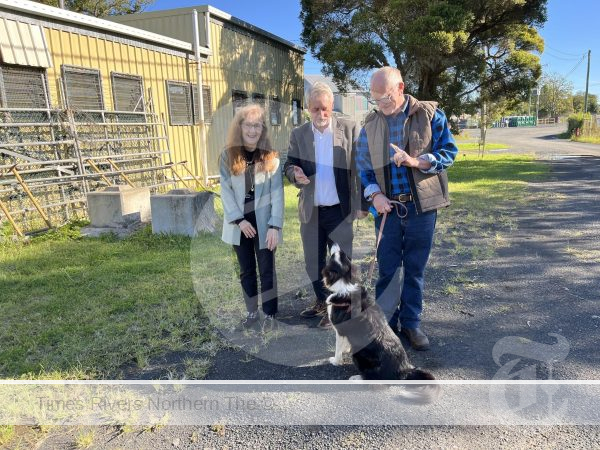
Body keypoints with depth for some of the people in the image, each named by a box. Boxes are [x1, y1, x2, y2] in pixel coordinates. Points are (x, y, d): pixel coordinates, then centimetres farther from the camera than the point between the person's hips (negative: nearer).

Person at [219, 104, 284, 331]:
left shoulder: (270, 156, -6)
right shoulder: (228, 155, -2)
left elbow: (277, 193, -8)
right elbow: (225, 190, -4)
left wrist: (274, 225, -15)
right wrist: (239, 220, -13)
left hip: (263, 222, -2)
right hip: (240, 223, 2)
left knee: (267, 270, 6)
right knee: (246, 271, 14)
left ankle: (270, 314, 20)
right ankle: (251, 312, 28)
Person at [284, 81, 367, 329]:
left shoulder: (349, 129, -4)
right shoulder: (298, 134, 2)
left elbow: (359, 167, -3)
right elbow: (289, 165, 7)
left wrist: (362, 203, -6)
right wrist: (295, 173, -18)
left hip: (340, 209, -3)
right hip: (310, 210, 3)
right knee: (313, 261, 15)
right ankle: (321, 301, 35)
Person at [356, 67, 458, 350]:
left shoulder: (430, 115, -1)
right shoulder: (370, 124, 5)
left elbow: (449, 152, -3)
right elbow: (363, 166, 7)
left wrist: (417, 161, -20)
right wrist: (375, 194, -10)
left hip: (422, 205, -1)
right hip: (388, 207, 1)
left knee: (415, 269, 9)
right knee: (387, 269, 6)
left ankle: (411, 323, 23)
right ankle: (385, 323, 20)